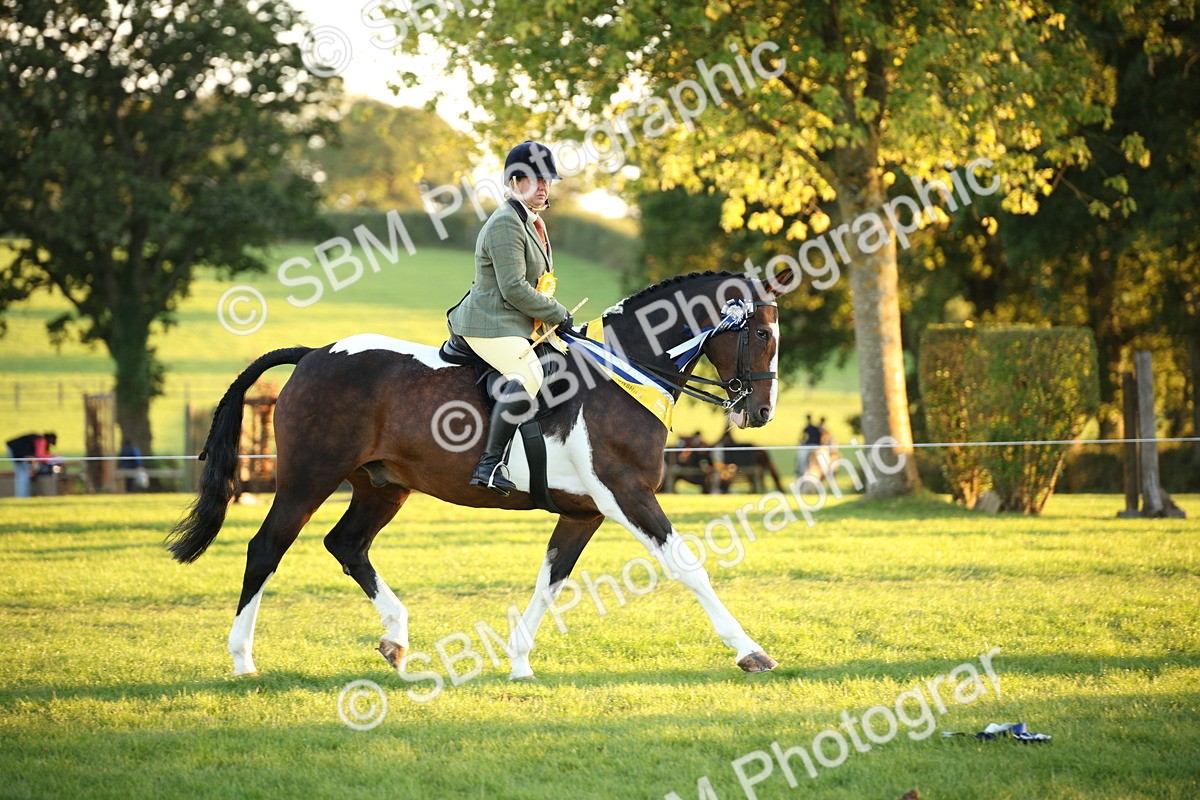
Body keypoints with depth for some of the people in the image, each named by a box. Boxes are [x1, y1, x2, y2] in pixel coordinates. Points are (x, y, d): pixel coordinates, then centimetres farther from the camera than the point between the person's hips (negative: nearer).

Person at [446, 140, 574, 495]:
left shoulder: (531, 221, 18)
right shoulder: (506, 223, -16)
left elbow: (537, 281, 30)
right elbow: (514, 288, -22)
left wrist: (554, 313, 15)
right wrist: (558, 315, -13)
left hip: (516, 324, 11)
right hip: (491, 324, -11)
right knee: (528, 375, -33)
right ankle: (491, 463, -39)